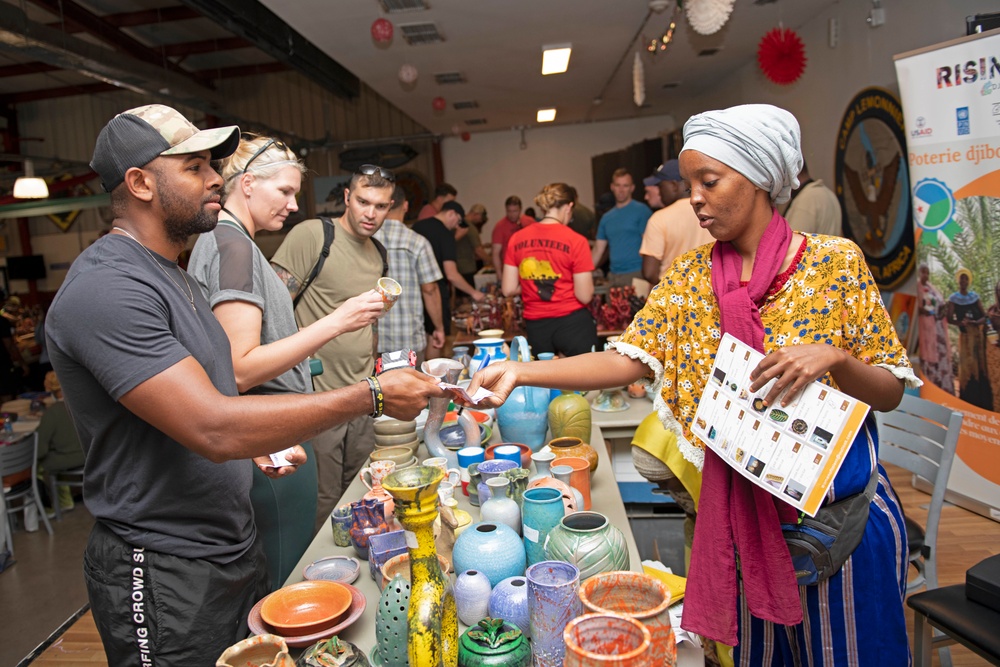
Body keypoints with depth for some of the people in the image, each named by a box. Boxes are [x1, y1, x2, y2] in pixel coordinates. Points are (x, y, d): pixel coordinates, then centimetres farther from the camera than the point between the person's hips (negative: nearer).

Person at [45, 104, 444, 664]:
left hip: (235, 550, 9)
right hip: (166, 575, -9)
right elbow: (213, 429, -30)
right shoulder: (106, 289, -22)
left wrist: (259, 444, 2)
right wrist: (370, 396, -27)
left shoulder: (173, 276, 12)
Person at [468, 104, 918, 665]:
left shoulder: (836, 262, -9)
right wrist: (522, 372, -19)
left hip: (838, 504, -2)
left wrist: (833, 356, -26)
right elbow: (629, 361, -8)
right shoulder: (692, 276, 1)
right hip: (740, 506, 3)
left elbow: (890, 393, -5)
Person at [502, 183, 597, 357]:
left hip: (535, 327, 4)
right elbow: (585, 296, -11)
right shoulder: (576, 240, -10)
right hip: (572, 323, -4)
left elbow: (508, 289, 2)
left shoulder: (517, 239, 1)